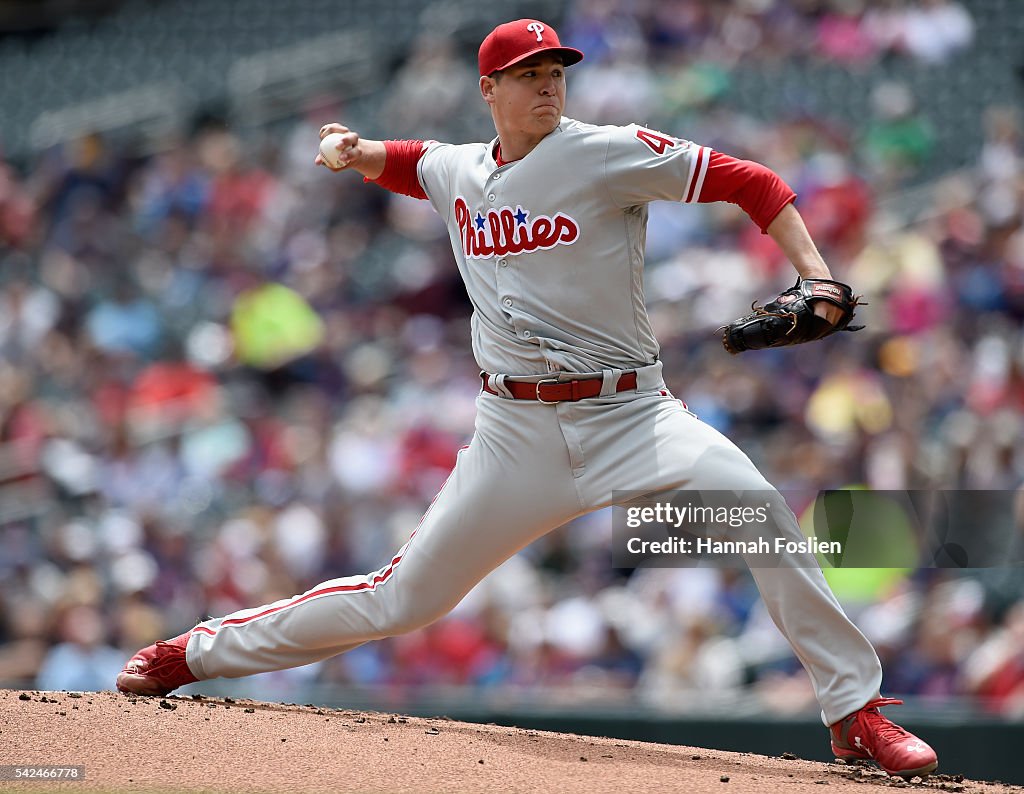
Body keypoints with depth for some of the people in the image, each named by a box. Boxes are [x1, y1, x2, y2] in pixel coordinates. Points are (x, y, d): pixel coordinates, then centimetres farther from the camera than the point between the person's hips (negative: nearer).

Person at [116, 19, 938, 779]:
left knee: (764, 517, -26)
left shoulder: (608, 154, -7)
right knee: (402, 598, 4)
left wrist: (814, 273, -21)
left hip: (628, 414, -2)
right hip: (517, 430, 3)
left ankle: (856, 712, -15)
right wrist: (358, 153, 11)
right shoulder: (456, 172, 8)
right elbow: (405, 162, 33)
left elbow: (749, 183, -9)